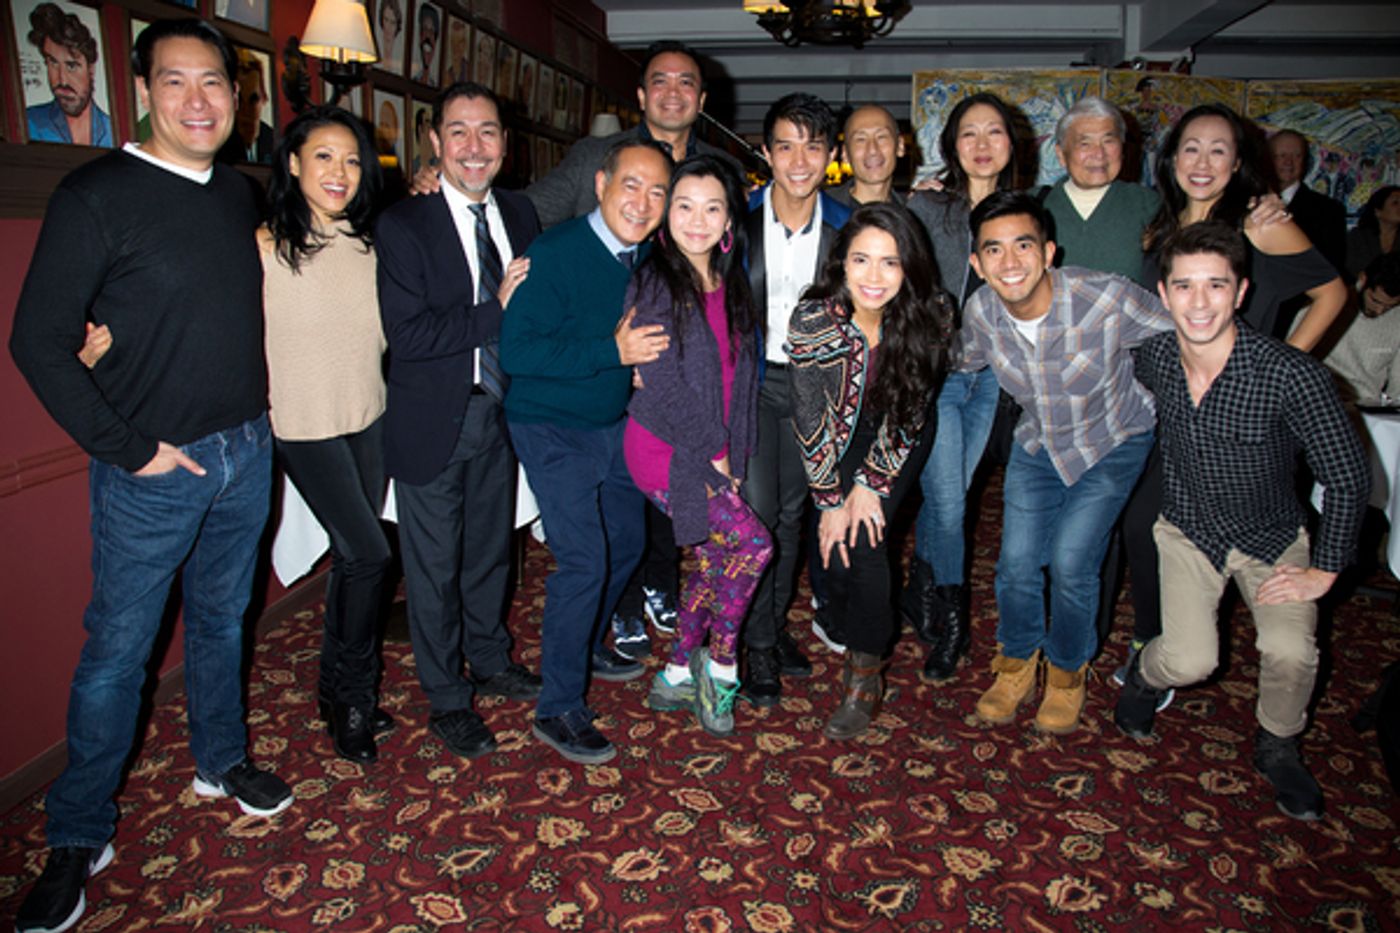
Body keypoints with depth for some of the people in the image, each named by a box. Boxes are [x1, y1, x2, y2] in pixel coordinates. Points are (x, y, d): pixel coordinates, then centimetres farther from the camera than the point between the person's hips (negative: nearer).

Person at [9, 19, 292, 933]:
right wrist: (129, 446, -14)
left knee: (224, 621, 20)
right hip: (153, 470, -5)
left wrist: (256, 406, 7)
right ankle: (78, 837, 22)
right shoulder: (97, 195, -12)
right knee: (118, 650, 5)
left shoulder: (241, 194, 6)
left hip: (247, 452, 5)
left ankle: (223, 759, 40)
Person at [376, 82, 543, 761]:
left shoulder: (520, 215, 5)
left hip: (500, 409, 5)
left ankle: (491, 661, 41)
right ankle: (447, 699, 25)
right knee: (434, 563, 7)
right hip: (432, 418, -5)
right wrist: (497, 310, -22)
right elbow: (409, 334, -21)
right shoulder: (403, 225, -12)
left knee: (491, 546, 20)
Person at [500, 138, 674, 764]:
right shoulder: (555, 253, -19)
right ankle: (558, 708, 5)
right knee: (584, 561, -11)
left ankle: (585, 643, 42)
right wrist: (613, 352, -30)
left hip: (613, 424, 8)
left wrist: (646, 362, -6)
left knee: (626, 542, 16)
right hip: (553, 430, -7)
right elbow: (515, 352, -25)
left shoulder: (648, 258, 3)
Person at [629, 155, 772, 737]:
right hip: (665, 450, -7)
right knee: (753, 544, -12)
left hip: (714, 454, 7)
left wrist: (732, 451, 3)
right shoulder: (654, 284, -11)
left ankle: (676, 676, 27)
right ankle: (720, 665, 9)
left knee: (716, 559, 10)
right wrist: (712, 451, -11)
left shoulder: (730, 285, 9)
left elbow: (738, 372, 10)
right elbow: (662, 383, -15)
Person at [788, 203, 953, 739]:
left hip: (898, 441, 0)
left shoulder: (932, 315, -24)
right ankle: (854, 642, 18)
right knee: (832, 546, -9)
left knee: (865, 539, -14)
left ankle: (865, 675, 3)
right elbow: (811, 419, -17)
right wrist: (830, 501, -14)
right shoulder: (813, 321, -27)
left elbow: (908, 411, -13)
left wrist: (870, 484, -14)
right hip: (838, 441, 1)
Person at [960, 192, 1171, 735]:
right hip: (1037, 444, 3)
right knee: (1017, 562, -4)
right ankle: (1017, 663, 26)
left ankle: (1067, 670, 18)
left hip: (1111, 445, -3)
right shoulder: (981, 313, -18)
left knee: (1070, 562, -13)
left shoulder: (1107, 299, -31)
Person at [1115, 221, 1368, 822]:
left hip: (1274, 537, -1)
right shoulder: (1152, 359, -16)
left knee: (1290, 651, -21)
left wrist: (1324, 570, -13)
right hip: (1187, 530, 1)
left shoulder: (1292, 376, -27)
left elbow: (1348, 478, -16)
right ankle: (1146, 675, 22)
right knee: (1190, 660, -16)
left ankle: (1277, 749, 11)